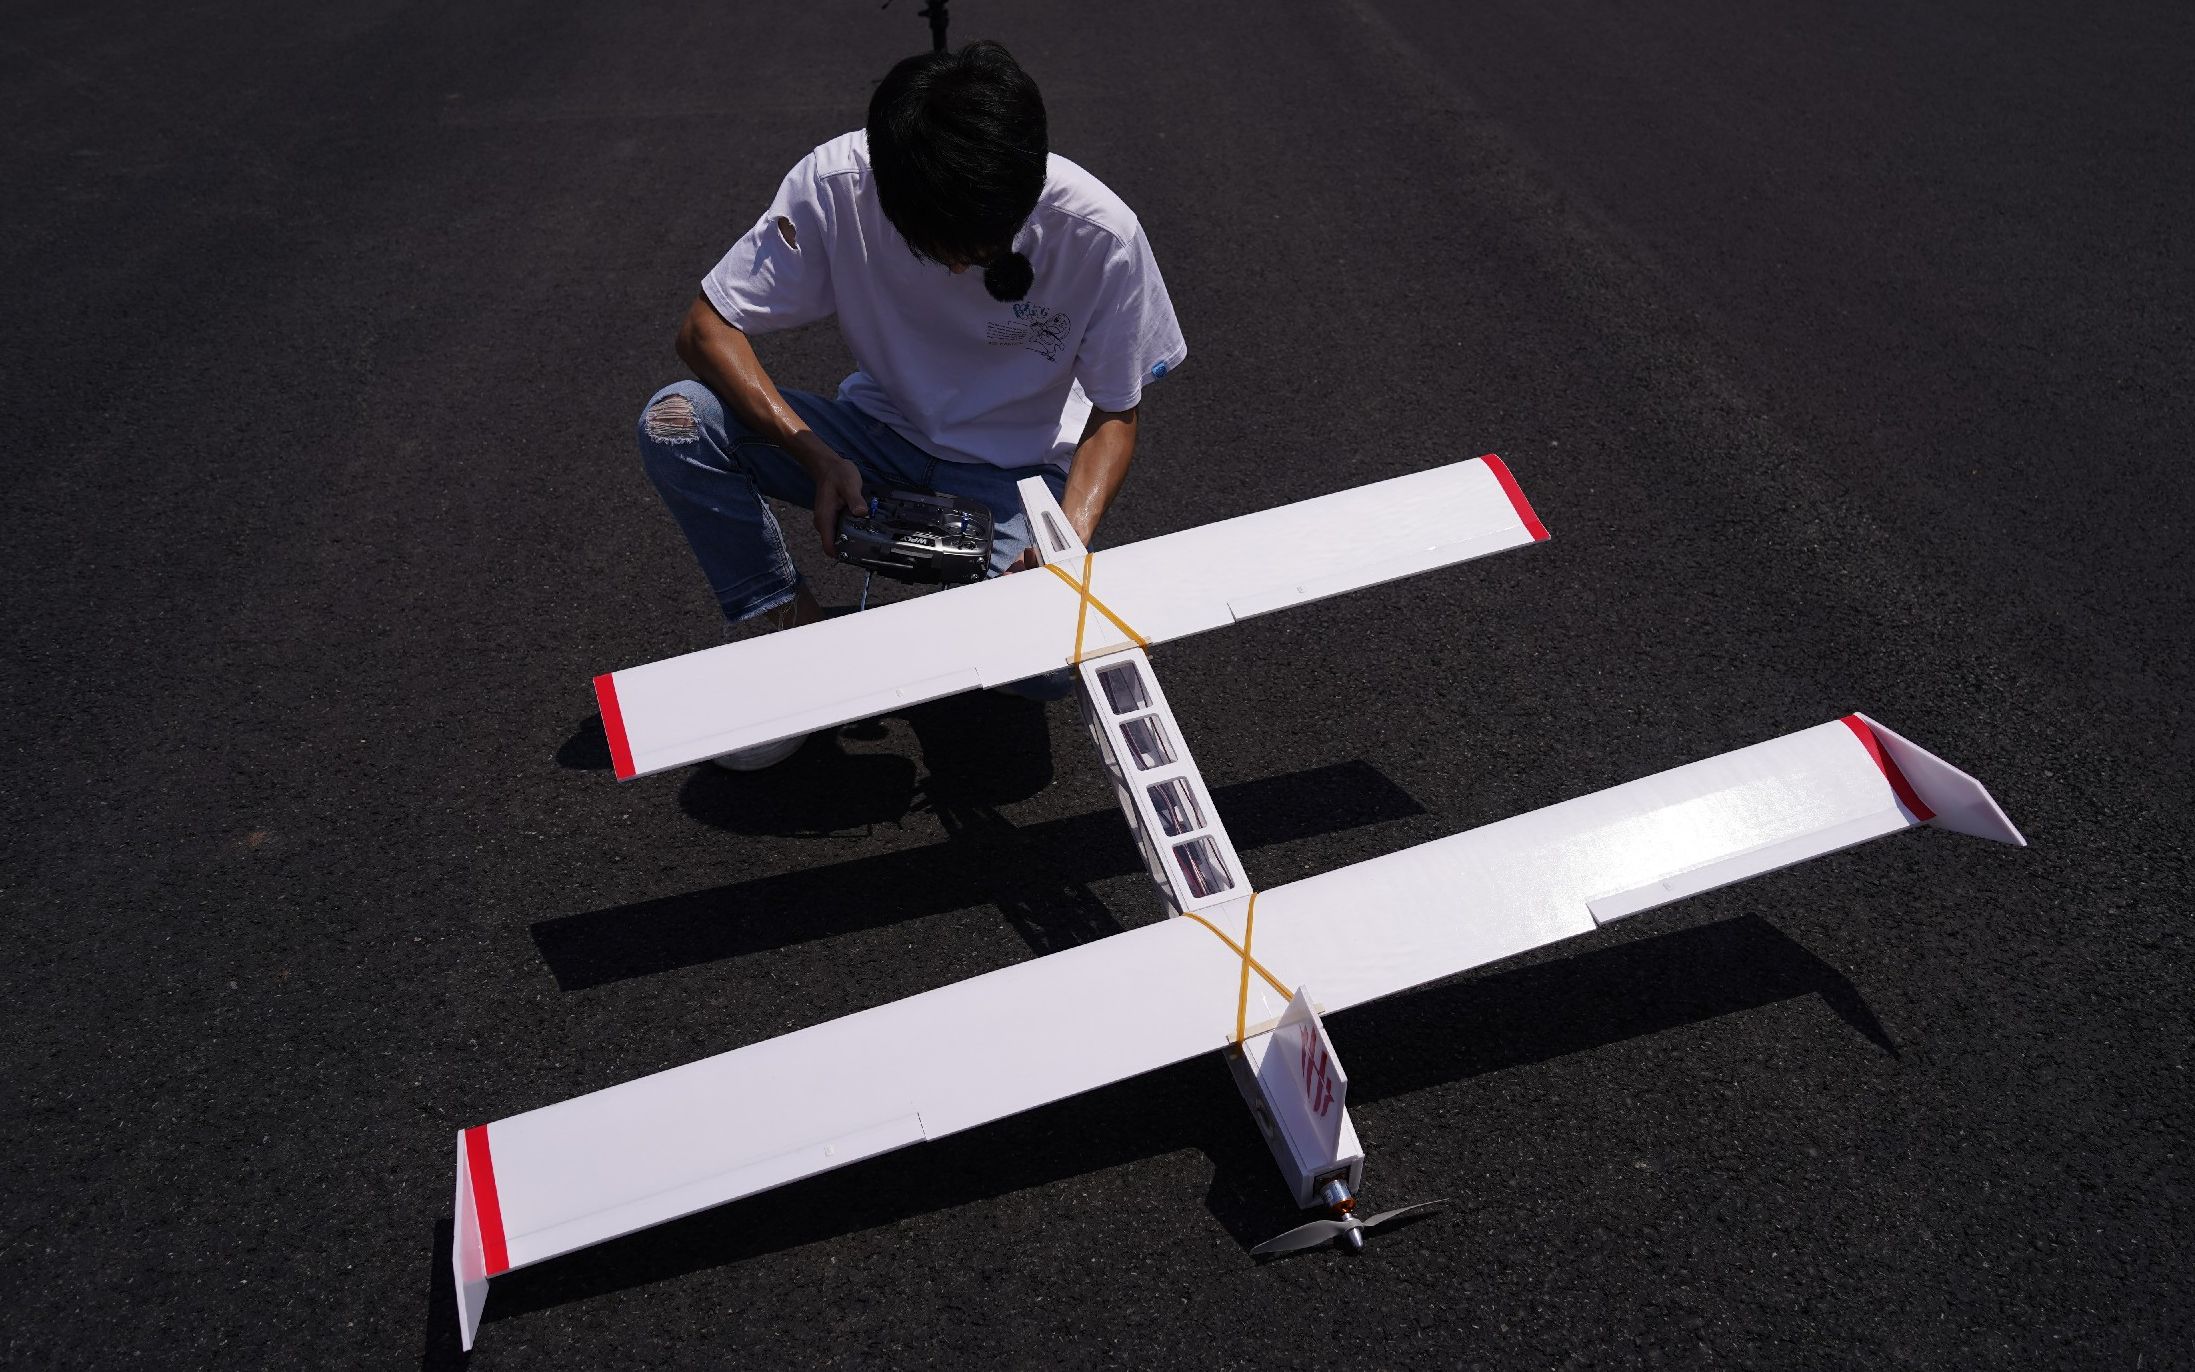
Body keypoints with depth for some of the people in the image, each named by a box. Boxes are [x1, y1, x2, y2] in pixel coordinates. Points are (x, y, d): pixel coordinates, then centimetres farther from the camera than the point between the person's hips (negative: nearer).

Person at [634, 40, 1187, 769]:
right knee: (675, 423, -21)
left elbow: (1113, 415, -10)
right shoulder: (835, 183, -22)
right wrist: (817, 457, -29)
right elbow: (708, 327, -15)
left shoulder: (1101, 235, -23)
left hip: (1018, 470, -2)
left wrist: (1072, 536, -29)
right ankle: (791, 626, -2)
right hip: (883, 431, 2)